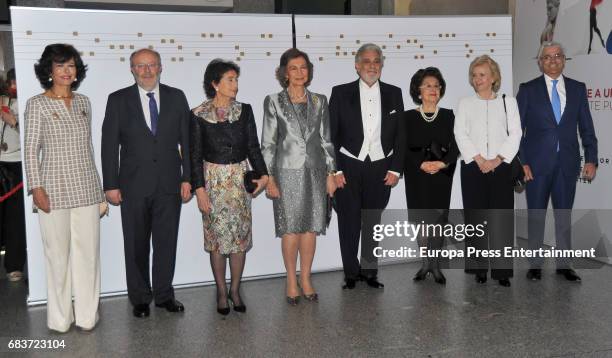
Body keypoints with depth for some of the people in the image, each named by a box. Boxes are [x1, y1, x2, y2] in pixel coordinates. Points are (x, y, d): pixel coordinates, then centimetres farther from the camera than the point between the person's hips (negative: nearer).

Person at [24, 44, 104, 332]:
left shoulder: (83, 102, 11)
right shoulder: (37, 104, -1)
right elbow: (30, 150, -2)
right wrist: (36, 188, -9)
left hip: (86, 189, 4)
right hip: (54, 189, -3)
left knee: (88, 253, 4)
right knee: (58, 254, 2)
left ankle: (86, 314, 16)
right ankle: (60, 317, 16)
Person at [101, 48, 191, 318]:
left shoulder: (176, 97, 5)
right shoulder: (118, 100, 1)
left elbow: (187, 141, 5)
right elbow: (109, 145, 0)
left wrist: (187, 178, -1)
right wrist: (111, 185, -4)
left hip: (169, 184, 1)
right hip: (133, 185, -1)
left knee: (167, 242, 8)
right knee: (136, 245, 8)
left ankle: (164, 294, 23)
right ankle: (140, 298, 22)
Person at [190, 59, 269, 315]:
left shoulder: (244, 110, 3)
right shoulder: (199, 115, -6)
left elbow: (253, 147, 3)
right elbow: (195, 155, -4)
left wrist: (263, 174, -10)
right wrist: (199, 189, -9)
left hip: (240, 178, 3)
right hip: (213, 179, -2)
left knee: (240, 235, 5)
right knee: (217, 235, 3)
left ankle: (235, 289, 20)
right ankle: (221, 292, 17)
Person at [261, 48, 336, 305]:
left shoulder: (319, 101, 8)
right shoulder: (274, 101, 0)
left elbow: (326, 139, 10)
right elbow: (268, 142, -1)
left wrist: (330, 174, 6)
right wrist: (269, 178, -6)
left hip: (315, 171, 3)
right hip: (287, 172, -3)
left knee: (311, 227, 5)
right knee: (291, 228, 0)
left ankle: (305, 279, 19)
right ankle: (291, 281, 14)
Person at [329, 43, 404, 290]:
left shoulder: (393, 93, 7)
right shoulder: (341, 93, 1)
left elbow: (400, 134, 8)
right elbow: (331, 134, -1)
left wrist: (395, 169, 1)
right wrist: (335, 170, -7)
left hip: (380, 169, 2)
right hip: (348, 168, -1)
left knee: (372, 223, 9)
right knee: (349, 222, 2)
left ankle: (369, 271, 20)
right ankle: (351, 273, 15)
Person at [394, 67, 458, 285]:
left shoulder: (449, 116, 6)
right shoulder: (407, 117, 4)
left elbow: (455, 147, 1)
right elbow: (402, 148, -3)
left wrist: (442, 163, -17)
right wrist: (422, 164, -16)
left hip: (442, 176, 1)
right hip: (417, 177, 0)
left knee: (439, 218, 0)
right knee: (421, 219, 0)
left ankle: (435, 265, 10)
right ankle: (425, 264, 11)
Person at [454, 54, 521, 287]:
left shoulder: (508, 102, 10)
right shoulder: (465, 103, 11)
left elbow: (515, 134, 1)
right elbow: (460, 134, 0)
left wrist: (497, 159, -11)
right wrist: (478, 159, -12)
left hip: (501, 167, 0)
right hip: (473, 167, 1)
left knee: (502, 218, -4)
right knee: (476, 218, 1)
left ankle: (502, 270, 2)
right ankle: (479, 268, 8)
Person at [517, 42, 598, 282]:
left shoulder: (578, 89, 8)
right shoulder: (528, 89, 1)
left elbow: (586, 127, 8)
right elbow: (516, 129, -2)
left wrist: (591, 159, 0)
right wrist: (520, 161, -9)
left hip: (567, 163, 2)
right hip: (537, 163, -2)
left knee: (564, 214, 9)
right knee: (536, 214, 6)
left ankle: (564, 264, 20)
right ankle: (535, 264, 18)